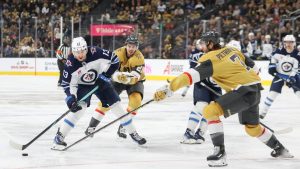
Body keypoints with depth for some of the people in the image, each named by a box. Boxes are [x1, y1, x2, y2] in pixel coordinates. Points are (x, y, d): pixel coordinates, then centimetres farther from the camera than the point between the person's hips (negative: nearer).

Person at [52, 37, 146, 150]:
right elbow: (67, 83, -18)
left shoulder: (95, 52, -28)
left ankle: (133, 133, 16)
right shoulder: (71, 63, -26)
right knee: (79, 107, -25)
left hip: (100, 82, 2)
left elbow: (114, 60, -18)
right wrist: (71, 97, -31)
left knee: (116, 105, 0)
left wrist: (106, 74, -22)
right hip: (82, 85, -2)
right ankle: (59, 136, -18)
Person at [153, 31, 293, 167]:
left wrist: (168, 89, -26)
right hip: (255, 89, 9)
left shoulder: (210, 59, -10)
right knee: (252, 128, 27)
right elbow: (250, 64, 22)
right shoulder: (230, 50, 14)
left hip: (244, 91, -9)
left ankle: (220, 152, -20)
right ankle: (279, 149, 45)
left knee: (210, 111, -17)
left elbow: (190, 76, -22)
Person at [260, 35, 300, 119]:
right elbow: (273, 57, 6)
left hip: (292, 76, 0)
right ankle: (263, 111, 1)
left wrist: (291, 79, -27)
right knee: (272, 93, -8)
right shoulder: (279, 51, -15)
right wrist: (271, 66, -4)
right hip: (279, 74, 0)